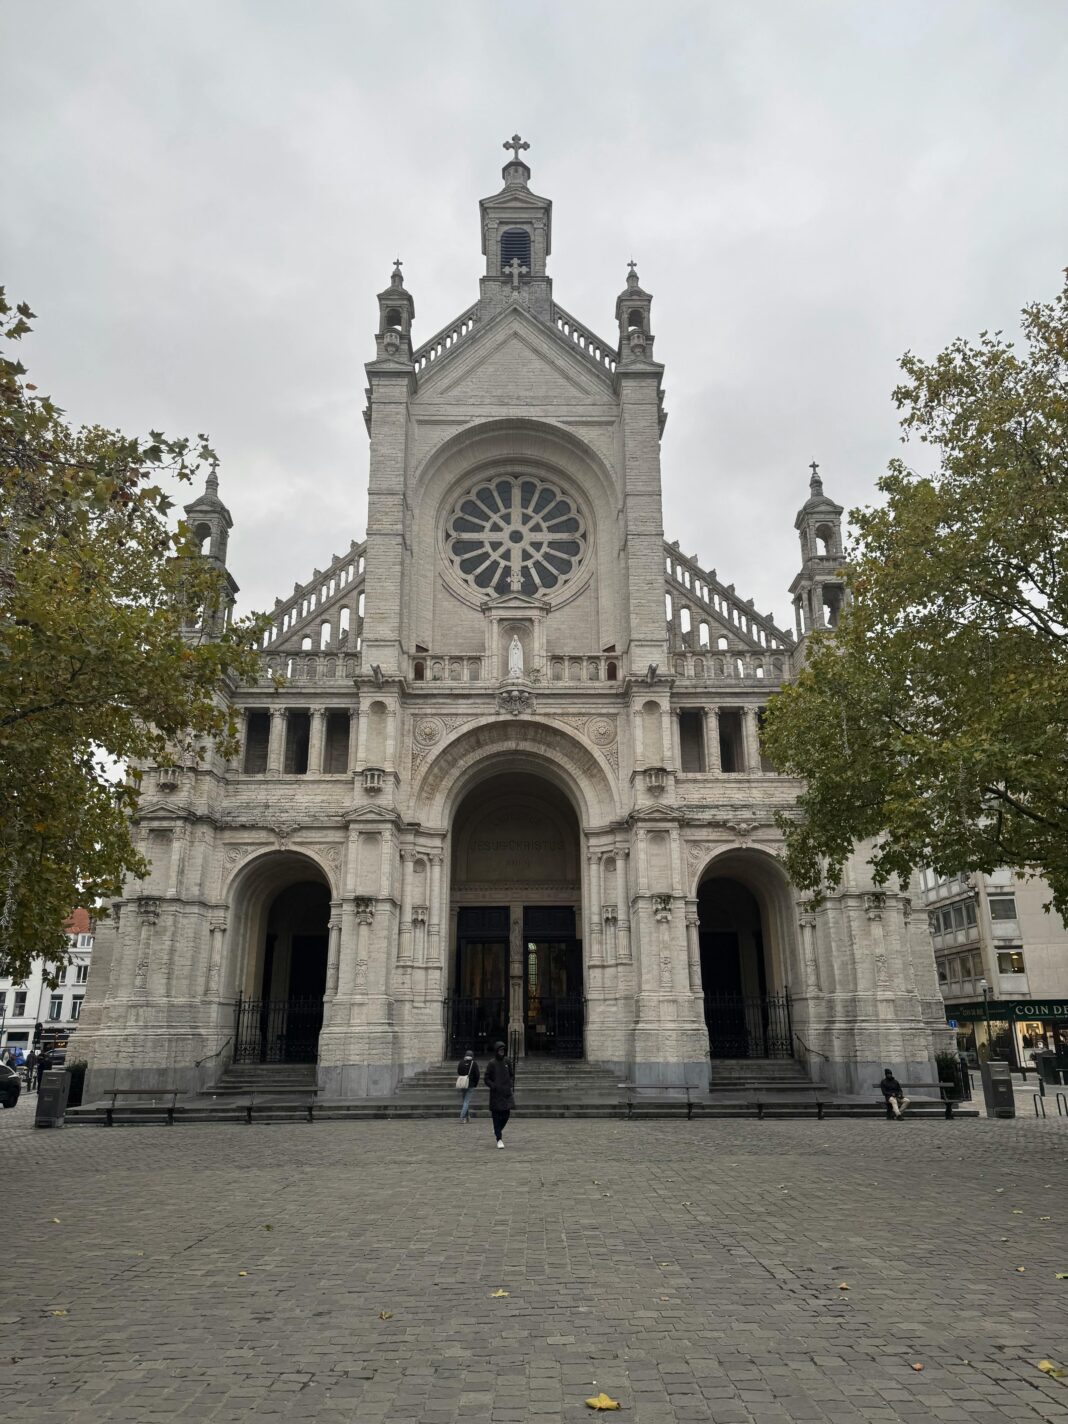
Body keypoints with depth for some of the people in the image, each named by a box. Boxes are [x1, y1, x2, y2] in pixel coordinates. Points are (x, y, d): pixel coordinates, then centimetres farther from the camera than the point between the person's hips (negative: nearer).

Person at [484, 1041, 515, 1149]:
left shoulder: (506, 1062, 8)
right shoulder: (491, 1064, -4)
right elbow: (487, 1079, -3)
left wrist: (511, 1086, 7)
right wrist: (494, 1086, -17)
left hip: (507, 1093, 4)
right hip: (496, 1094, -4)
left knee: (506, 1115, 3)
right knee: (496, 1116, -3)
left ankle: (498, 1130, 30)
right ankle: (499, 1139, 5)